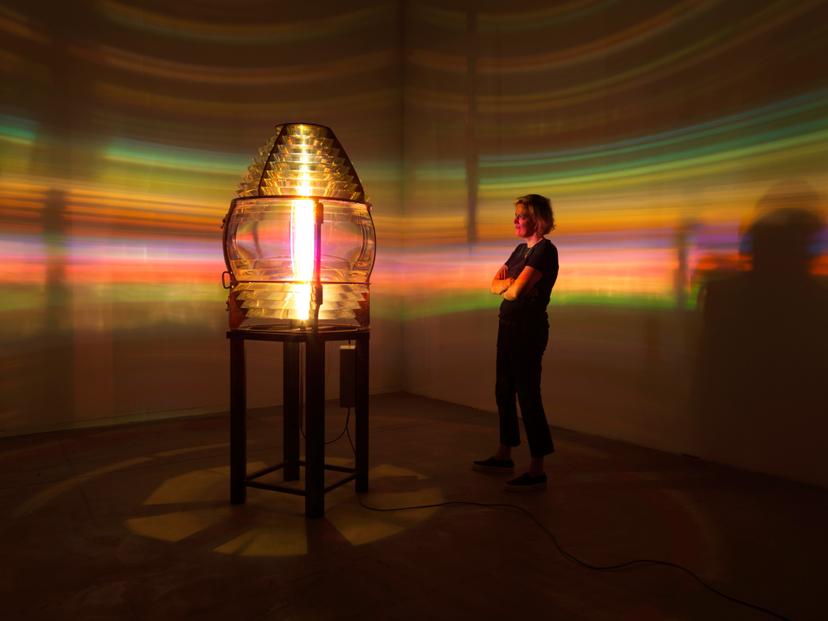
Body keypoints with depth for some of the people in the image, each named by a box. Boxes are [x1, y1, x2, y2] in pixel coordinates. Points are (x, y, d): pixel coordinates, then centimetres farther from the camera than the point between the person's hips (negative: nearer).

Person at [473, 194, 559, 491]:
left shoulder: (545, 250, -12)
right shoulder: (521, 249, 16)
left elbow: (516, 290, -22)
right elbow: (495, 285, 11)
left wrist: (508, 285, -1)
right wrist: (511, 283, -8)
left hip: (529, 328, -9)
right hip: (509, 325, 9)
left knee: (528, 394, -7)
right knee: (504, 391, 15)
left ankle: (537, 471, 0)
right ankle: (504, 455, 28)